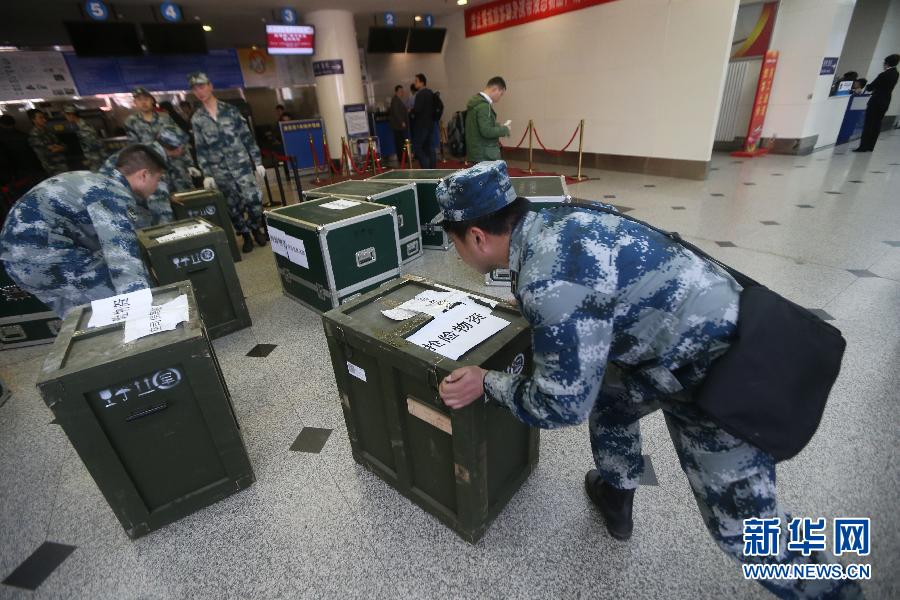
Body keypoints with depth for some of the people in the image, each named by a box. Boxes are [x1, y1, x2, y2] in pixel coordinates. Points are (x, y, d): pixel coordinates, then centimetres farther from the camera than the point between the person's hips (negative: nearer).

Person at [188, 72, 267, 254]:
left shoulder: (230, 110, 4)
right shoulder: (197, 119, 7)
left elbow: (247, 137, 4)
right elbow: (200, 149, 8)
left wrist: (257, 162, -1)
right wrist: (206, 174, 1)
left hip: (241, 165, -2)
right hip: (220, 171, 2)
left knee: (254, 200, -12)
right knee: (233, 206, 4)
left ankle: (256, 228, 12)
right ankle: (245, 235, 18)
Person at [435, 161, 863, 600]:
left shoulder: (547, 285, -33)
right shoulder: (551, 223, -4)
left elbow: (564, 403, -22)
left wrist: (486, 384, -8)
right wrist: (528, 303, 32)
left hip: (719, 371, -9)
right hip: (702, 321, 9)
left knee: (740, 522, 7)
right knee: (608, 401, 25)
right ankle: (615, 498, 48)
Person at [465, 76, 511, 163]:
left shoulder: (476, 102, 14)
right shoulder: (483, 105, -18)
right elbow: (487, 131, -24)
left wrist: (500, 127, 11)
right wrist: (505, 129, -10)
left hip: (477, 154, 10)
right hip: (485, 156, -10)